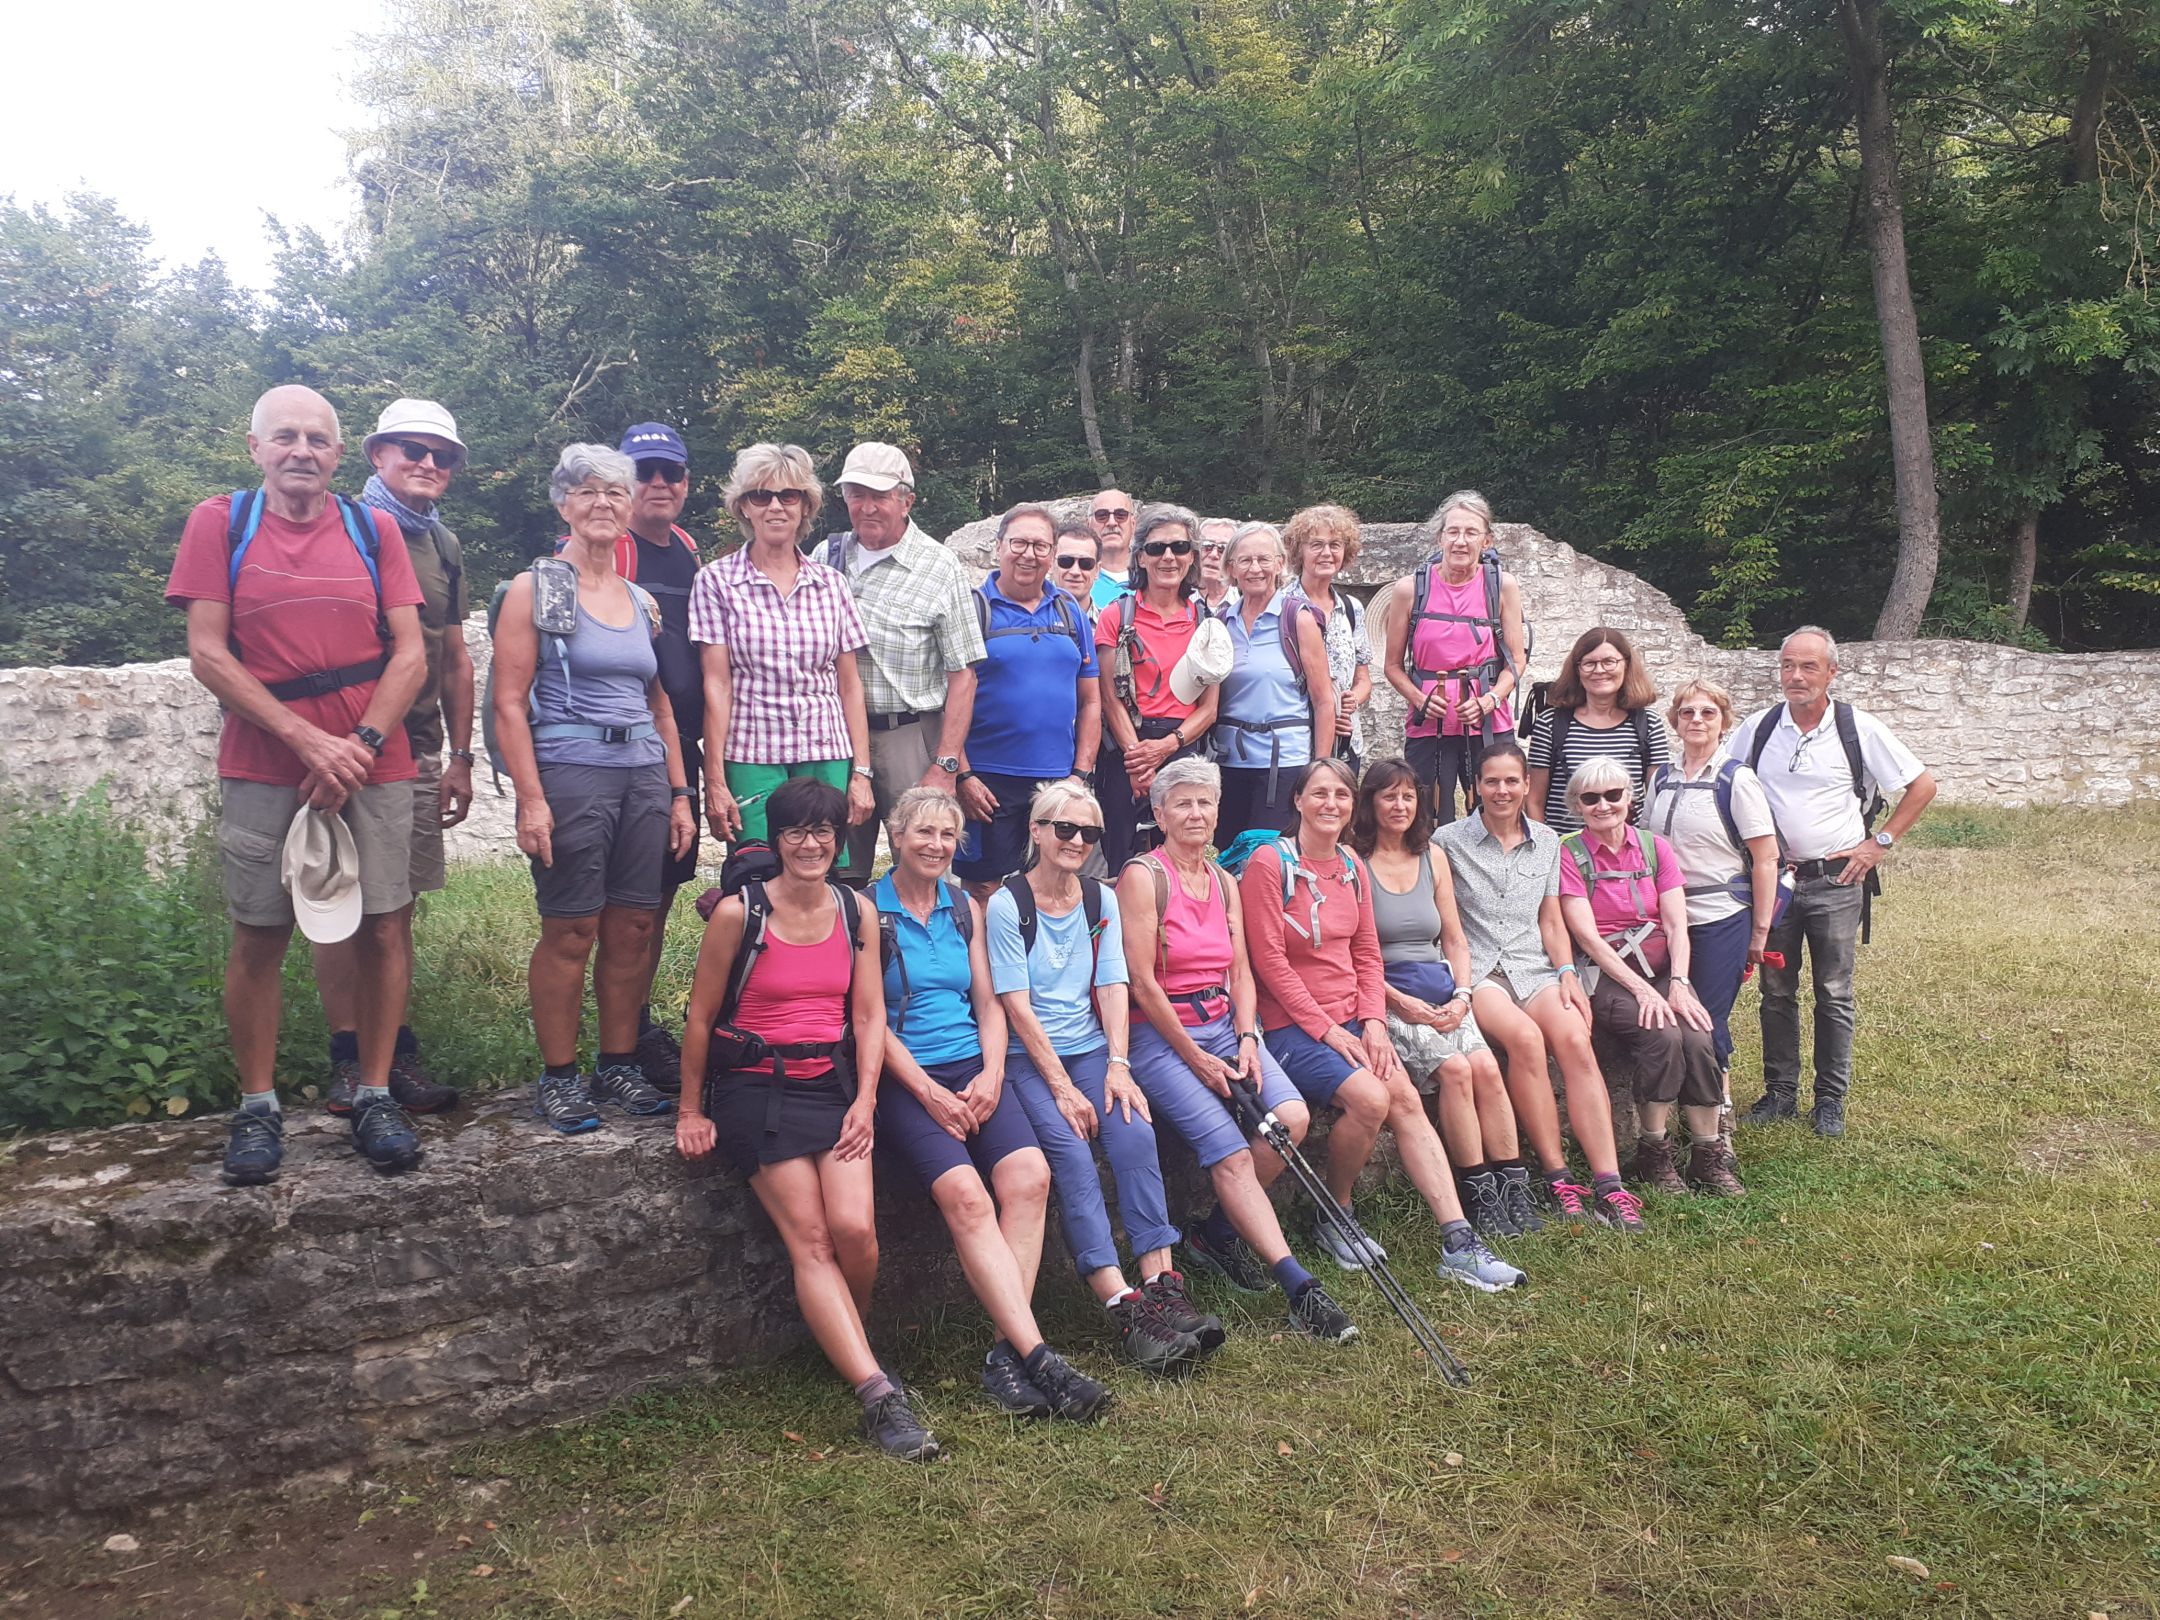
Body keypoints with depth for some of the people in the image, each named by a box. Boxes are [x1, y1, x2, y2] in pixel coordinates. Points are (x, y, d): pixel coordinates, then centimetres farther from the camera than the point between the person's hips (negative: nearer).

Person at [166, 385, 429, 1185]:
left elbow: (410, 654, 3)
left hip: (373, 762, 1)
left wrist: (360, 743, -10)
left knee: (380, 927, 0)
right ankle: (257, 1106, 16)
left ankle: (375, 1096, 13)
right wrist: (309, 739, -11)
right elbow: (207, 653, -3)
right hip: (262, 766, -1)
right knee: (258, 935, 2)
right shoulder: (219, 523, 4)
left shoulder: (373, 529, 7)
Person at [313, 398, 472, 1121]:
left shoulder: (443, 546, 16)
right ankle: (347, 1056, 7)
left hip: (417, 750, 5)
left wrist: (460, 758, 15)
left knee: (397, 905, 8)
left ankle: (397, 1051, 14)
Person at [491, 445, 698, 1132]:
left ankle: (619, 1065, 18)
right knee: (571, 930, -3)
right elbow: (510, 702, -6)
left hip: (643, 775, 5)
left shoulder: (643, 601, 16)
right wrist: (530, 798, -14)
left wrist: (678, 793, 13)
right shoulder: (535, 588, 1)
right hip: (569, 773, -5)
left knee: (632, 928, 6)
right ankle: (558, 1078, 9)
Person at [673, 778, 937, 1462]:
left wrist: (865, 1100, -3)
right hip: (755, 1085, -3)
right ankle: (877, 1393, -16)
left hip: (835, 1081, 3)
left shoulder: (858, 913, 8)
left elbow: (869, 1015, 8)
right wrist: (692, 1111, 6)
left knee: (854, 1227, -18)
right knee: (810, 1241, -14)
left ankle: (845, 1344, 11)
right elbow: (700, 1017, 3)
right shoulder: (737, 913, -4)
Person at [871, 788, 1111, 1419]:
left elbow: (989, 1005, 16)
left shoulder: (966, 910, 18)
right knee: (963, 1192, -29)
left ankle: (1009, 1351, -21)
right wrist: (929, 1092, -12)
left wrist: (991, 1074, -2)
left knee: (1029, 1174, -25)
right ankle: (1038, 1357, -28)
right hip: (904, 1077, -4)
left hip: (972, 1068, 4)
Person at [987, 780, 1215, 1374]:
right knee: (1070, 1152, -27)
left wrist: (1116, 1063, -11)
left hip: (1091, 1049, 4)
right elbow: (1017, 1005, -10)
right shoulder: (1006, 906, -5)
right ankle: (1123, 1303, -30)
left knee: (1135, 1132, -24)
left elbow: (1112, 986, 5)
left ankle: (1161, 1283, -24)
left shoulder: (1102, 900, 10)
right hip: (1027, 1057, -4)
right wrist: (1062, 1087, -15)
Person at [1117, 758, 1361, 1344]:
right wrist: (1197, 1059, -11)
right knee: (1232, 1154, -20)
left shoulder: (1224, 882, 14)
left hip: (1225, 1025, 6)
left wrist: (1246, 1041, -5)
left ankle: (1218, 1231, 4)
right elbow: (1143, 984, -12)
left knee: (1292, 1117, -17)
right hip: (1161, 1034, -6)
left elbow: (1240, 972, 12)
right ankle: (1300, 1290, -17)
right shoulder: (1143, 876, -8)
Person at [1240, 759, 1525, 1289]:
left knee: (1407, 1100, -15)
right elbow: (1269, 960, -12)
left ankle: (1458, 1242, -15)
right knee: (1371, 1098, -25)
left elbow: (1367, 954, 13)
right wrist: (1326, 1029, -14)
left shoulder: (1352, 867, 13)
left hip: (1350, 1021, 6)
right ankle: (1334, 1217, -2)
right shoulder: (1270, 863, -8)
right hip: (1290, 1025, -6)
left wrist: (1373, 1022, -3)